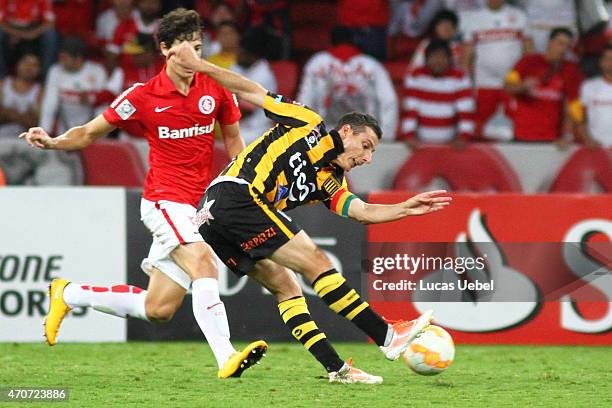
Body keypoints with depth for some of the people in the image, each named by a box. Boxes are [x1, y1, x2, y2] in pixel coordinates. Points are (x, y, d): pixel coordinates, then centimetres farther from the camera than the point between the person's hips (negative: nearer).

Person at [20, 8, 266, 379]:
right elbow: (89, 133, 5)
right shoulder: (143, 97, -5)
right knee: (203, 263, -31)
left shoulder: (215, 88, 2)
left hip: (200, 206, 4)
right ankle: (226, 358, -37)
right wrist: (52, 142, -13)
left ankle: (68, 295, 26)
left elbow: (234, 140, 15)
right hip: (165, 200, -4)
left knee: (157, 310, 5)